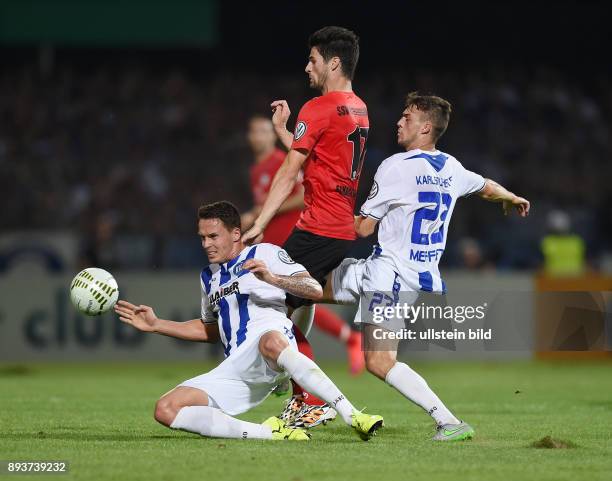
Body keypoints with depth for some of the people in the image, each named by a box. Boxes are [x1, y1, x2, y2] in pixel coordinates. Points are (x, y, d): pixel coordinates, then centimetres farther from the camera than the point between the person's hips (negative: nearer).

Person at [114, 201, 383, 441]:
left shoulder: (264, 254, 7)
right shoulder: (209, 277, 27)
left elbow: (315, 290, -4)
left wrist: (272, 278, -21)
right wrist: (156, 325, 32)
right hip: (235, 368, 7)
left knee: (270, 342, -45)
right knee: (165, 410, -15)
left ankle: (352, 416, -46)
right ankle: (268, 433, -25)